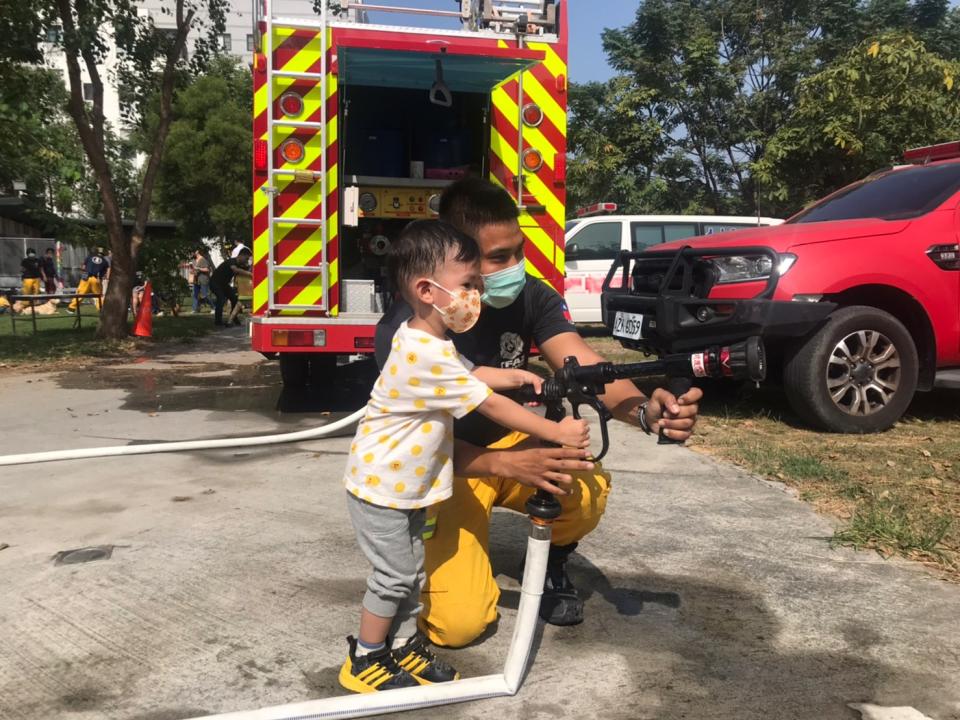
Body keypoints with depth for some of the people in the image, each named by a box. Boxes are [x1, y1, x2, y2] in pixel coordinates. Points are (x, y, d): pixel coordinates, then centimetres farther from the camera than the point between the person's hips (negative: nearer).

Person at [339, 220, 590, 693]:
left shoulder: (426, 342, 2)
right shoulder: (426, 354, -30)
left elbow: (471, 375, 19)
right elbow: (490, 406, -27)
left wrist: (516, 376, 5)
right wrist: (557, 433, -20)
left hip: (406, 481, 9)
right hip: (381, 485, -9)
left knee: (410, 569, 16)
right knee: (394, 575, 1)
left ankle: (405, 647, 29)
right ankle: (364, 661, 18)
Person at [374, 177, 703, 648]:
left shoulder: (530, 297, -12)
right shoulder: (406, 325, -25)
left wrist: (645, 410, -46)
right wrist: (509, 465, -45)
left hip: (508, 444, 4)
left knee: (587, 488, -30)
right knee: (460, 623, -19)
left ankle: (549, 563, 5)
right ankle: (431, 546, 16)